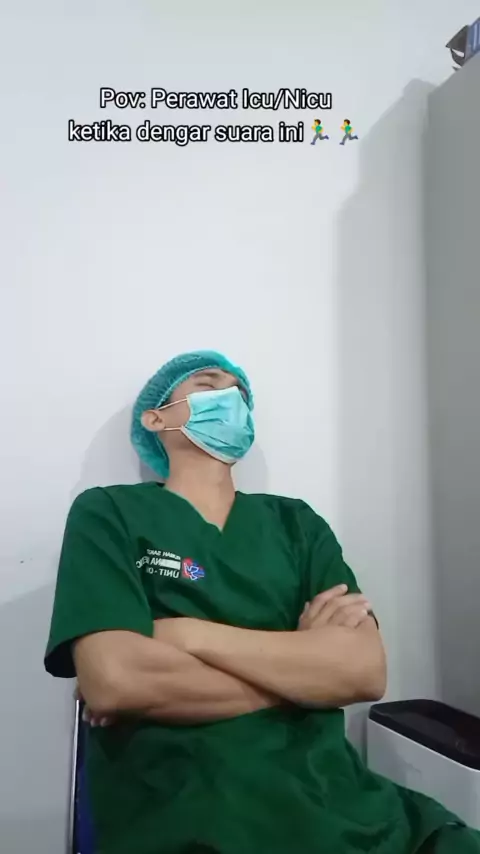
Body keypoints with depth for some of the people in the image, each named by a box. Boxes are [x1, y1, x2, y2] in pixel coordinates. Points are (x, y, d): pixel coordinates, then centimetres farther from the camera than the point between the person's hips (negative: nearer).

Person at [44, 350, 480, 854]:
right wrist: (303, 664, -4)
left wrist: (184, 636, -10)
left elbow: (366, 670, -1)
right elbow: (111, 681, -13)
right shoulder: (107, 513, 2)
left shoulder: (296, 522, 12)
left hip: (333, 799, 3)